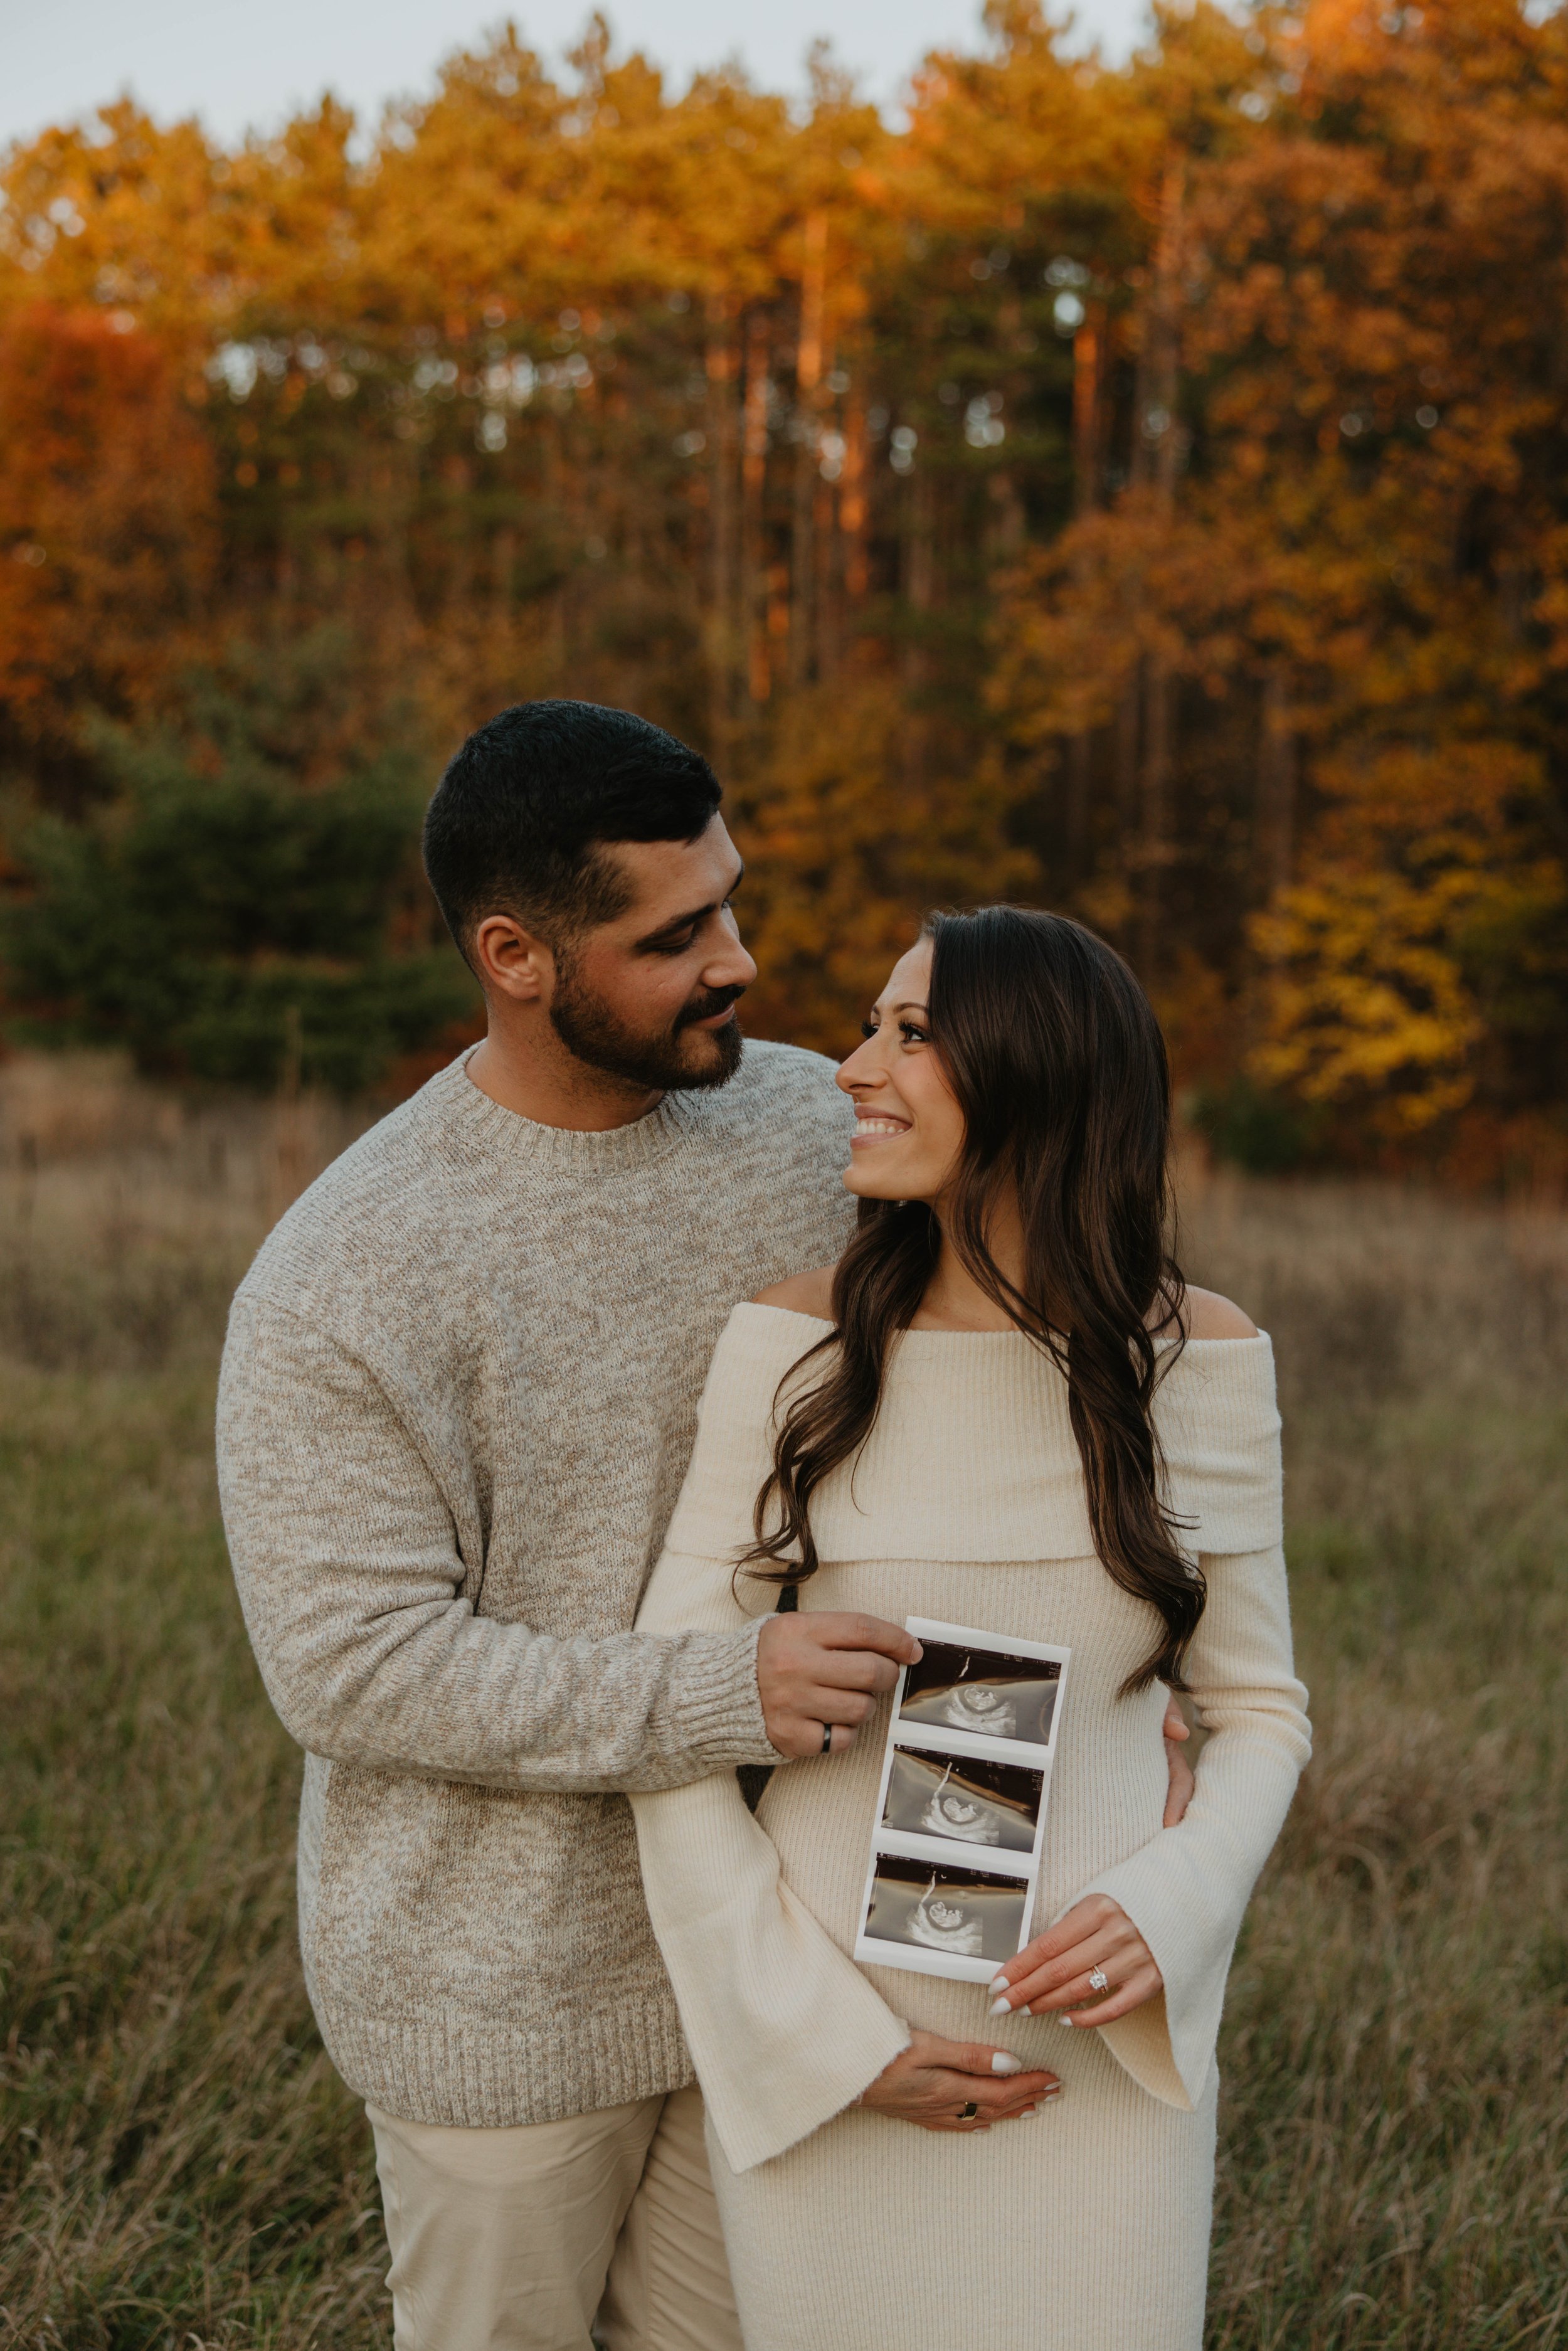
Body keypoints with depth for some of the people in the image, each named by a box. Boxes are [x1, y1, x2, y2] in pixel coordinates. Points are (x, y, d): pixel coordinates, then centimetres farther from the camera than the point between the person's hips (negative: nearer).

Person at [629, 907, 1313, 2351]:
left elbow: (1260, 1708, 5)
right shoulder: (796, 1344, -10)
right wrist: (827, 2034, -11)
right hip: (819, 2064, -1)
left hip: (1100, 2058, 1)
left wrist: (1168, 1910, -14)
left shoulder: (1198, 1361, -5)